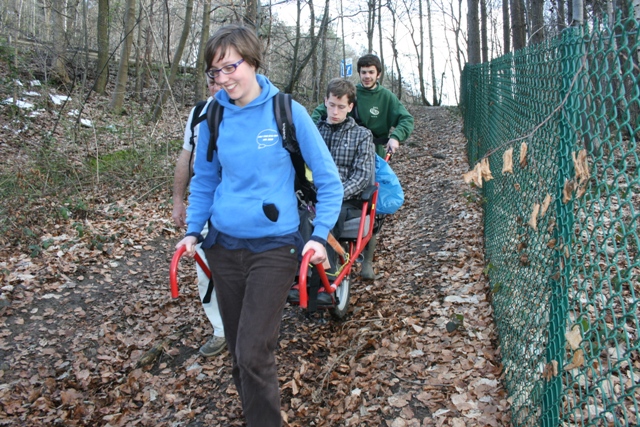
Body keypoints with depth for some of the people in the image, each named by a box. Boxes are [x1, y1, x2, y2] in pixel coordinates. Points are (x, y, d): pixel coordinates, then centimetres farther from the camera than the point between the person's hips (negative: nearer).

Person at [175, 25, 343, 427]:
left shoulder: (288, 112, -9)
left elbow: (329, 181, -4)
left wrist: (320, 236, -13)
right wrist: (193, 230, 6)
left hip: (274, 246, -4)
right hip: (224, 245, 4)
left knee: (253, 352, -10)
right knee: (238, 349, 15)